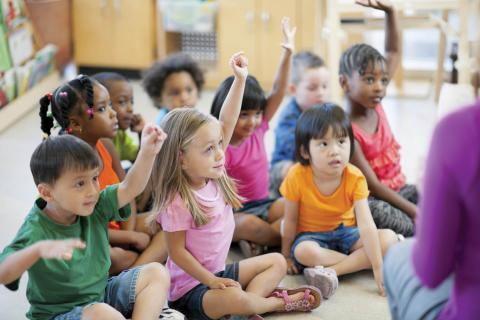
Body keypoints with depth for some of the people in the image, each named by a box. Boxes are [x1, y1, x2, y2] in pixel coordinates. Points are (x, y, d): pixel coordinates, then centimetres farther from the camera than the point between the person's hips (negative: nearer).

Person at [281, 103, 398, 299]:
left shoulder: (355, 178, -19)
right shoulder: (297, 177, -21)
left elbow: (366, 225, -24)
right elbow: (290, 221, -8)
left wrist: (379, 268, -30)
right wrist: (286, 255, 0)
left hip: (345, 232, 2)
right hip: (311, 236, -2)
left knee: (389, 238, -22)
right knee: (303, 252, -37)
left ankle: (331, 270, -29)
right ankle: (358, 263, -18)